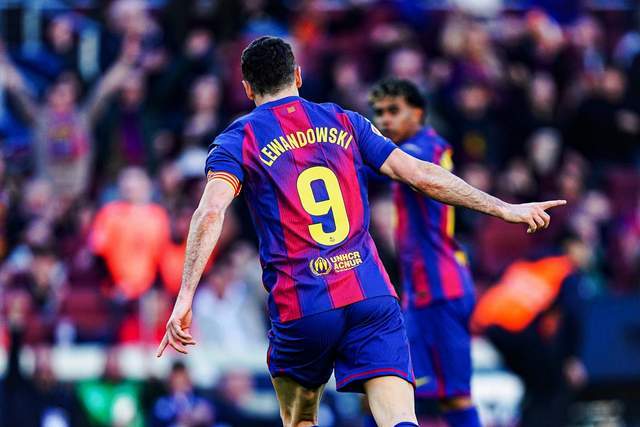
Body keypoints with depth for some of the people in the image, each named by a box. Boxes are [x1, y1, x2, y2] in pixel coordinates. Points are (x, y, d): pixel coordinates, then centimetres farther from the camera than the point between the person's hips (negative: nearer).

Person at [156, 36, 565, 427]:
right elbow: (423, 176, 11)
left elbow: (211, 212, -11)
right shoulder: (344, 122, 15)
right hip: (371, 296, 1)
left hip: (300, 309, -1)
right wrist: (504, 209, 17)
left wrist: (185, 297, -16)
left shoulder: (237, 141, 7)